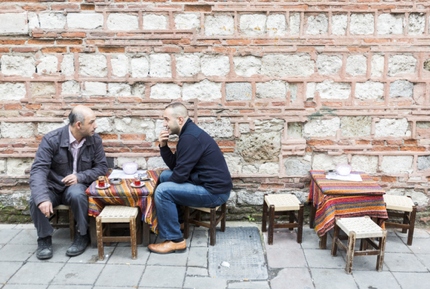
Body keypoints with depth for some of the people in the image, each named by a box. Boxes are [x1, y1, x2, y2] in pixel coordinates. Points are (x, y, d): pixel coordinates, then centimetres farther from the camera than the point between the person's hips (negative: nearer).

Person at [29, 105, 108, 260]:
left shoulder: (95, 139, -7)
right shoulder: (51, 139, -17)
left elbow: (102, 167, -2)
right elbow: (38, 170, -24)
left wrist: (80, 177, -21)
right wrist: (42, 198, -40)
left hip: (78, 185, 0)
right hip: (52, 186, 0)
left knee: (76, 194, -35)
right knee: (35, 200, -31)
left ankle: (82, 235, -12)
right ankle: (44, 238, -6)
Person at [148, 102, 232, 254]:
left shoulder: (190, 137, -20)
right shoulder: (189, 132, 11)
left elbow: (180, 174, -21)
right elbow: (174, 166, 13)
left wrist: (165, 188, -2)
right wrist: (163, 146, -1)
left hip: (214, 191, -11)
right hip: (209, 184, 11)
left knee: (162, 191, -18)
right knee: (165, 175, 17)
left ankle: (175, 240, -7)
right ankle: (173, 221, 24)